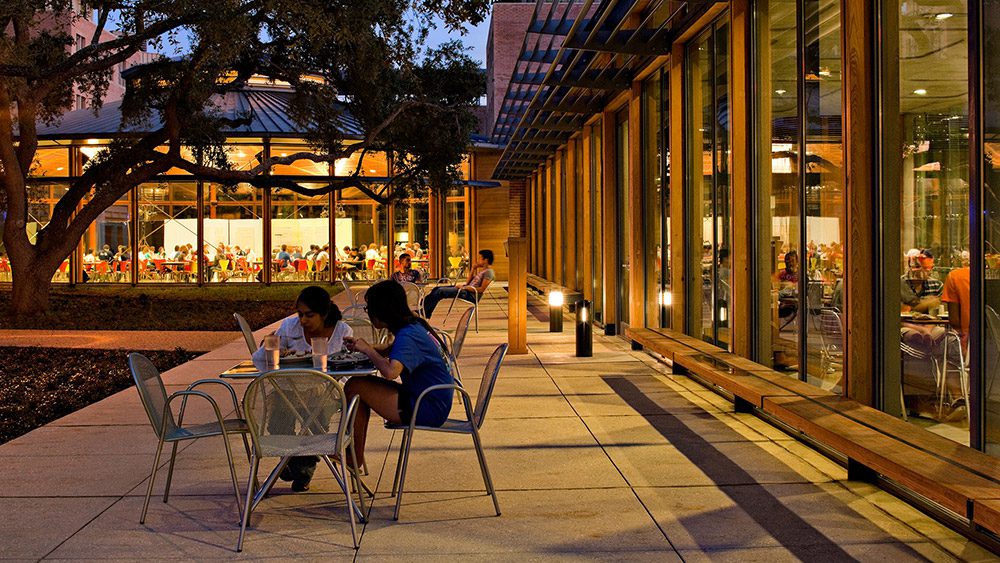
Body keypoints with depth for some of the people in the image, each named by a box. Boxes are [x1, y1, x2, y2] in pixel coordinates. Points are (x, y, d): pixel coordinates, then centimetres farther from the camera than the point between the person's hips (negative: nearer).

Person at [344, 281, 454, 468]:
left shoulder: (407, 336, -20)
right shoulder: (414, 325, 10)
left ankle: (355, 456, 4)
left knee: (354, 387, -10)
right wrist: (361, 346, 10)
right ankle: (355, 453, 21)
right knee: (361, 386, 17)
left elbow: (390, 372, -36)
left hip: (428, 410, -10)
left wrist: (368, 349, -17)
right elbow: (391, 350, 29)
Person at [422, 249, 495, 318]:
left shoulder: (489, 272, -10)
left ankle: (424, 313, -11)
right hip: (467, 290, 10)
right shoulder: (481, 270, 20)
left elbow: (481, 289, -19)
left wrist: (464, 287, -19)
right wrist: (473, 268, 14)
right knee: (437, 289, 4)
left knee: (440, 291, -17)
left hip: (470, 295, -10)